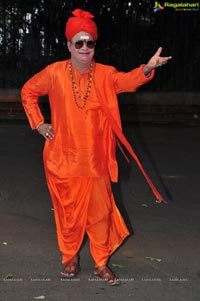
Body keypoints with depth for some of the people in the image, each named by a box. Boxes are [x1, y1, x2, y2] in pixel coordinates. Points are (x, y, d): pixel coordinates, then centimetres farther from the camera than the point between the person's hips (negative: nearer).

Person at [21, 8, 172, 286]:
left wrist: (147, 68, -46)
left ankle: (101, 263, 21)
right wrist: (38, 123, 2)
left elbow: (127, 80, -26)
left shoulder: (104, 74, -5)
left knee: (101, 211, 5)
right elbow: (28, 92, 10)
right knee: (68, 211, 11)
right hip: (63, 158, 0)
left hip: (95, 159, 1)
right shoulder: (55, 73, -5)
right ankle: (70, 258, 31)